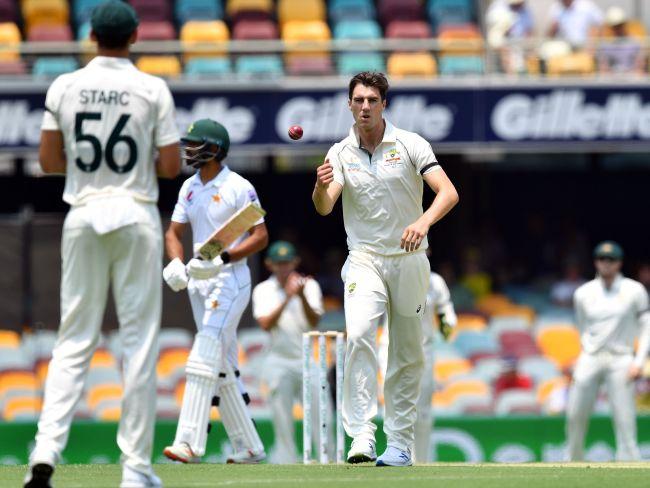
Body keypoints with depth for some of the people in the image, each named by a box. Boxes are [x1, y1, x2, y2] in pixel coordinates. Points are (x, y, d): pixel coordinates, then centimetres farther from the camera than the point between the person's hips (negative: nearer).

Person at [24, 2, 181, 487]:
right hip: (136, 215, -2)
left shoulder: (64, 87, 1)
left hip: (83, 215, 2)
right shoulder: (152, 89, -4)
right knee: (140, 341, 3)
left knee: (74, 339, 6)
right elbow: (172, 166, -5)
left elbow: (49, 160, 4)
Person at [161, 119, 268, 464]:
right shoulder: (189, 188, 12)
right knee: (223, 368, 8)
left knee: (206, 356, -18)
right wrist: (176, 263, -8)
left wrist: (223, 259, -24)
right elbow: (174, 232, 13)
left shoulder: (238, 187, -10)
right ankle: (249, 447, 14)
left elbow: (261, 236, -12)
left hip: (230, 279, -8)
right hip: (198, 282, 8)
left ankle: (190, 443, -25)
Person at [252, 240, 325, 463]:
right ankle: (286, 461, -6)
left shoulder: (309, 286, 5)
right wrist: (288, 297, -19)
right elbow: (266, 324, -9)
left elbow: (314, 322, -7)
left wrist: (302, 296, -24)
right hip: (279, 363, 0)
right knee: (282, 418, -8)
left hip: (308, 360, 0)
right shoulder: (263, 290, 5)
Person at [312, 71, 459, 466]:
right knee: (359, 334, -24)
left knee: (407, 355, 5)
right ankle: (362, 435, -28)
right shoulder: (341, 153, 1)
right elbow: (324, 207, -11)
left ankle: (401, 443, 15)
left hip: (409, 260, 0)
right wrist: (322, 186, -35)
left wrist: (423, 222, -35)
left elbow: (448, 192, -15)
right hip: (364, 260, 0)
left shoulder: (410, 145, -5)